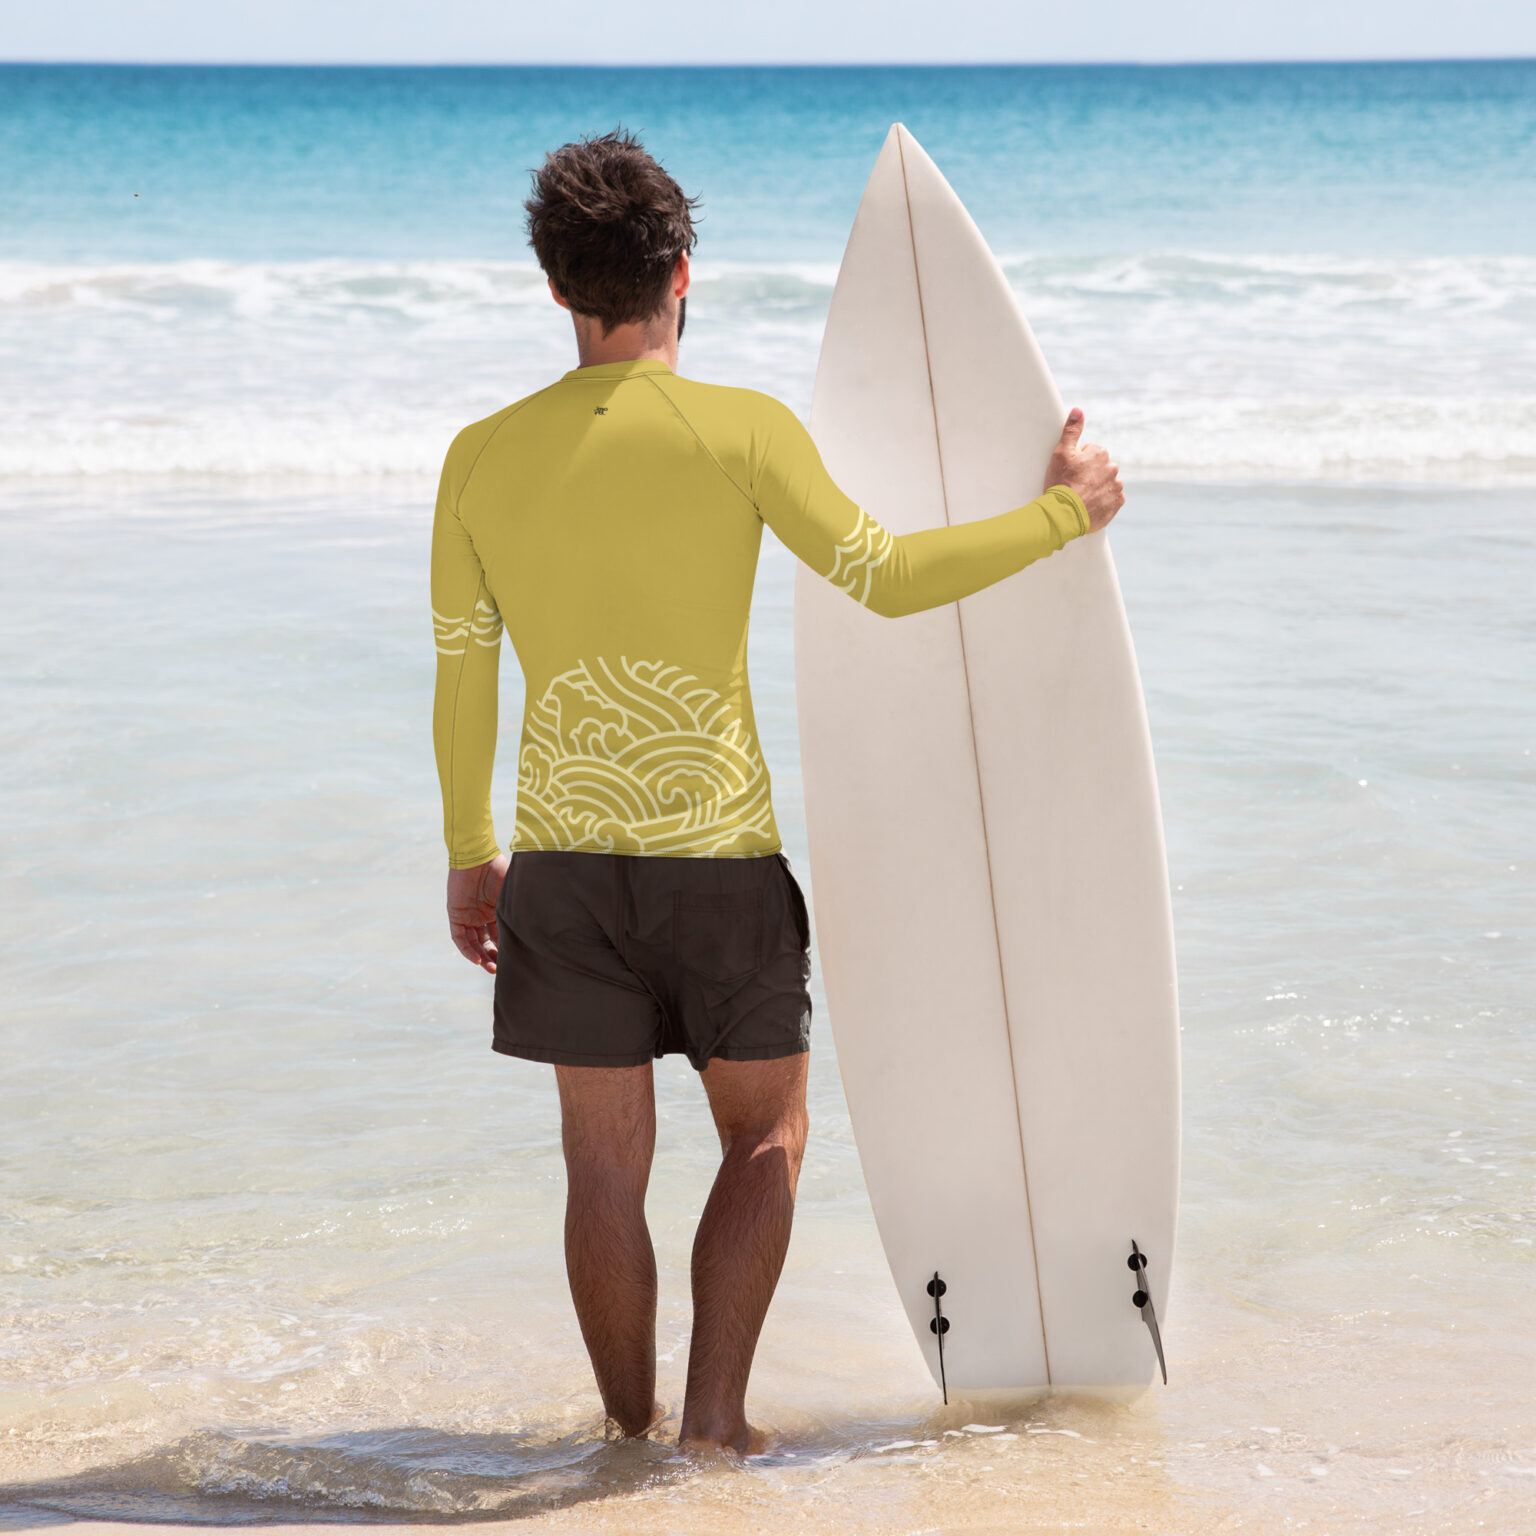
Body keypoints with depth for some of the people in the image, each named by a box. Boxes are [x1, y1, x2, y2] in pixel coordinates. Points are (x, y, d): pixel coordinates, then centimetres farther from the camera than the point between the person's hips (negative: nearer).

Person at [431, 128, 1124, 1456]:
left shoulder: (485, 456, 0)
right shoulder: (743, 431, -10)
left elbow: (461, 679, 6)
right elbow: (886, 578, -8)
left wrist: (470, 855, 16)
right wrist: (1061, 514, 4)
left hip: (563, 857, 3)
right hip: (720, 850, -2)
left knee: (607, 1159, 11)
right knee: (767, 1132, 14)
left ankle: (633, 1436, 17)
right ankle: (717, 1413, 3)